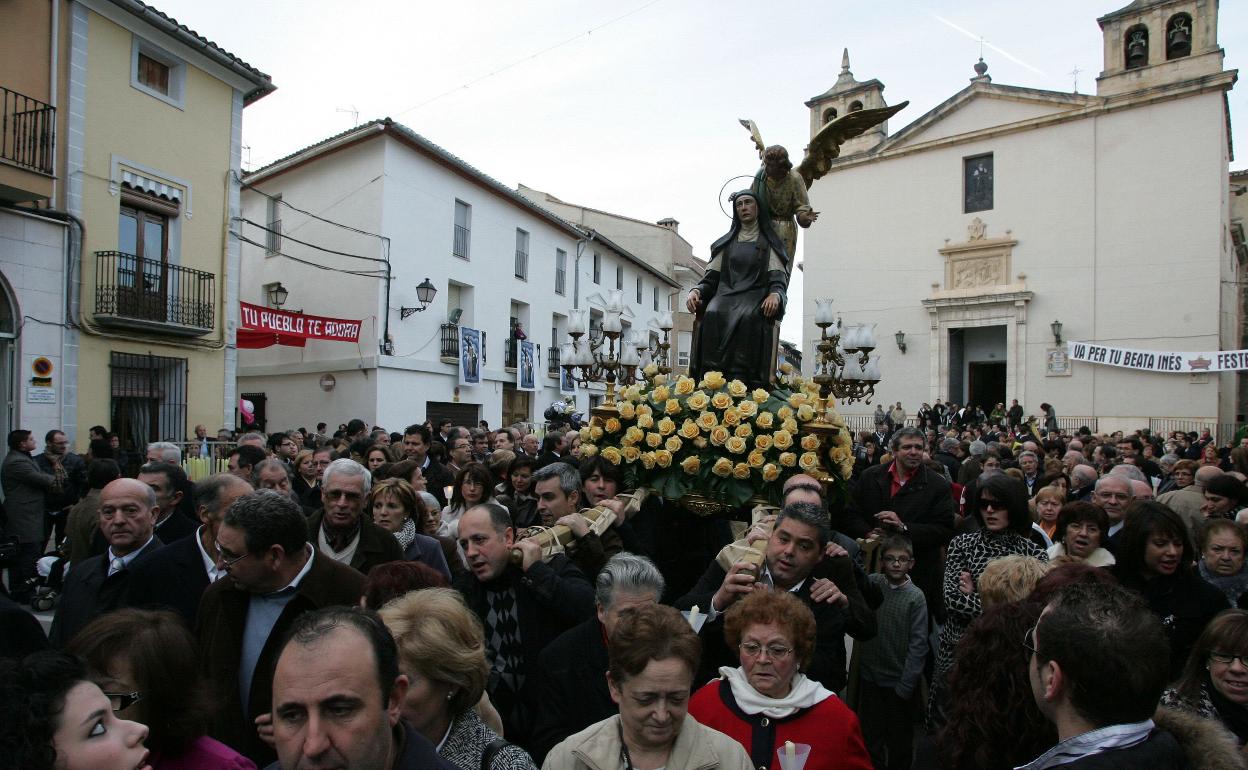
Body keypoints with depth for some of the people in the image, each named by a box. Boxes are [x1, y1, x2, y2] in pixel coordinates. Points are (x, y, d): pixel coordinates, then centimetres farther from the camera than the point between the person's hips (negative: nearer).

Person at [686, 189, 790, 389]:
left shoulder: (769, 243, 15)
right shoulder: (725, 243, 24)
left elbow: (778, 277, 2)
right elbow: (711, 277, 17)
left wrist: (775, 294, -22)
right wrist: (696, 291, -6)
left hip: (756, 296, -2)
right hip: (726, 294, 2)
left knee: (749, 317, -38)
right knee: (712, 315, -33)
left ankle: (740, 377, -44)